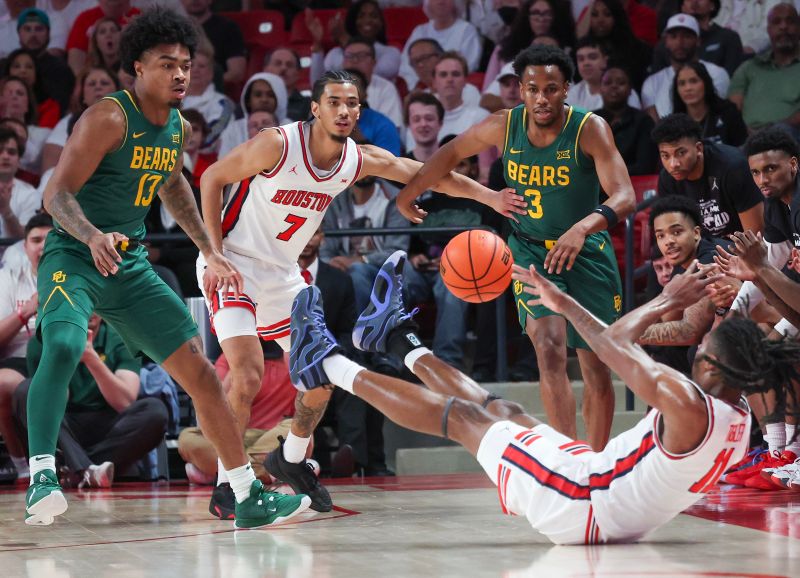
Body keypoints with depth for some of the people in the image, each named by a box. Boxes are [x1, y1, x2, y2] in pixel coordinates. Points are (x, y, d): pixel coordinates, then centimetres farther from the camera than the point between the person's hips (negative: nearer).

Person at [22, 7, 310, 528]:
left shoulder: (179, 128, 7)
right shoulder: (109, 118, -16)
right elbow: (57, 193, -22)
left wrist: (210, 251, 26)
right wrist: (93, 238, -40)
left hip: (132, 266, 7)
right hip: (73, 257, -7)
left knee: (200, 371, 4)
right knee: (63, 347, -36)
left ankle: (250, 498, 12)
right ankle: (41, 476, -35)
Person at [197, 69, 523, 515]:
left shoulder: (361, 160, -4)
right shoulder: (278, 145, -21)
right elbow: (212, 179, -12)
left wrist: (488, 196, -2)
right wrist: (215, 255, -18)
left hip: (283, 274, 7)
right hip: (235, 264, -7)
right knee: (248, 376, -22)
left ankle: (291, 460, 34)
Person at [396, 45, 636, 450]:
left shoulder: (590, 129, -21)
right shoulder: (504, 126, -12)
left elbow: (624, 196, -32)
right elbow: (453, 152, 8)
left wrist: (584, 227, -49)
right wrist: (409, 194, 15)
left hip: (587, 252, -1)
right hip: (531, 251, 1)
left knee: (597, 367, 7)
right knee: (550, 347, -23)